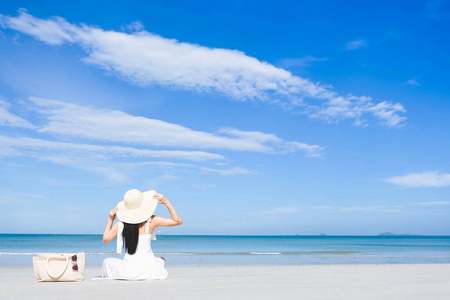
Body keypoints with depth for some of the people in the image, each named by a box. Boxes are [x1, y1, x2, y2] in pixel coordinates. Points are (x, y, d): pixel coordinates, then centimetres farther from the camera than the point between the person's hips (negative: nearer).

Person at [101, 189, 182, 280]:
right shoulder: (152, 221, -9)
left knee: (107, 262, 29)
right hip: (148, 269, 0)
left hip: (128, 271, 0)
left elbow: (105, 239, 10)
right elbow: (178, 221, -1)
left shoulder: (120, 225, -6)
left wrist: (110, 220, 15)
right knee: (162, 260, 35)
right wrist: (166, 202, -3)